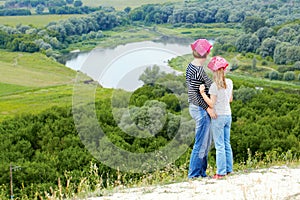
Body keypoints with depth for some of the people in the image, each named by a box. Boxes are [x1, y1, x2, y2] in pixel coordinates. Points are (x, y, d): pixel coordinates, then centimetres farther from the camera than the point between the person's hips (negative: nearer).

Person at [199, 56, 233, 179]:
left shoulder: (215, 86, -16)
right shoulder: (229, 82, 4)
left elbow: (211, 104, -15)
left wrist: (202, 93, -17)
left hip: (218, 116, -7)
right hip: (228, 115, 7)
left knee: (219, 146, -2)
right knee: (227, 144, 14)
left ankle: (221, 172, 0)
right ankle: (229, 169, 19)